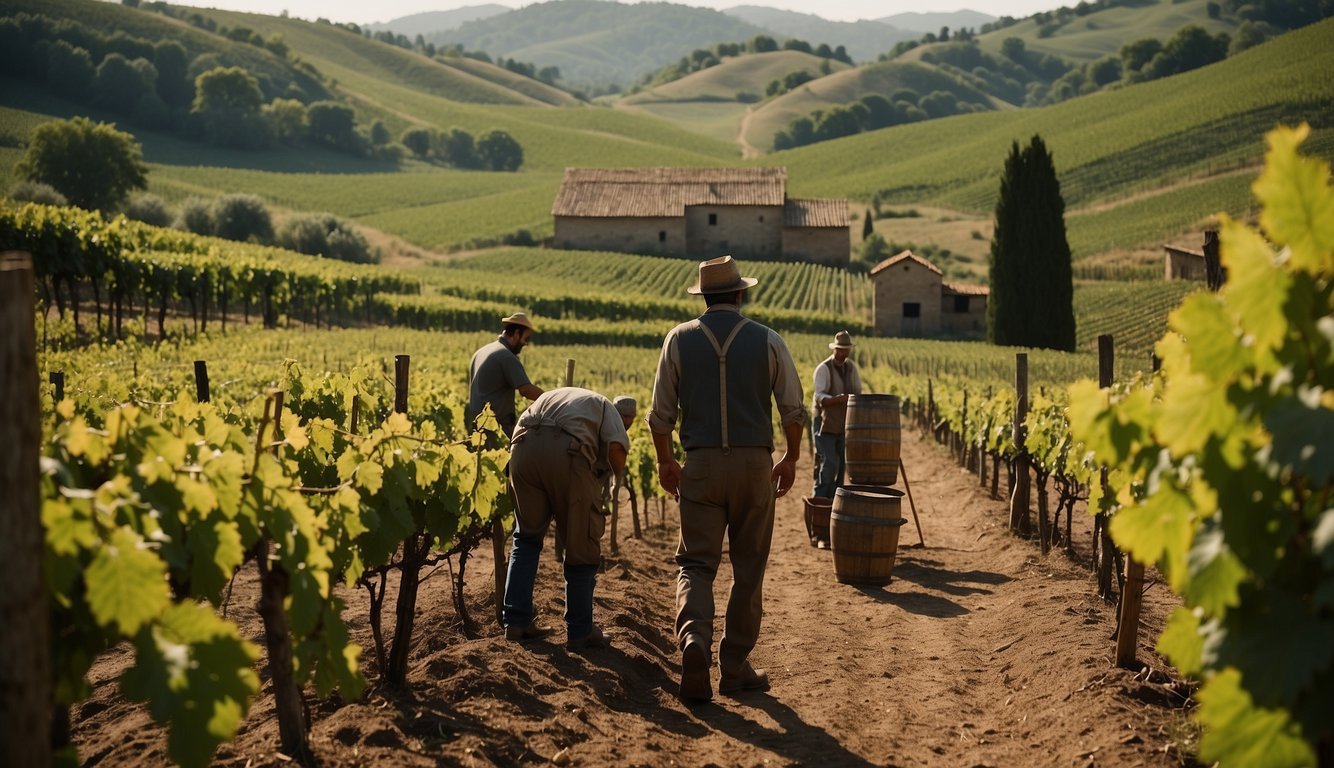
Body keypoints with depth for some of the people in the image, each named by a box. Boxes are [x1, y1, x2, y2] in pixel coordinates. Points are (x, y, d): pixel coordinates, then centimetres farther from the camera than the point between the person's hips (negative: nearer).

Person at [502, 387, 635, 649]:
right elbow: (617, 449, 4)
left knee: (527, 536, 22)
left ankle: (516, 622, 20)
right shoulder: (604, 406, 27)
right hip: (567, 453, -4)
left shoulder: (550, 397, 41)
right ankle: (579, 631, 18)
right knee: (582, 546, 11)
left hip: (523, 447, 4)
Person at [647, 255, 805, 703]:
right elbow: (793, 410, 2)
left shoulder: (680, 339, 2)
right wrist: (791, 458, 18)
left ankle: (694, 638, -23)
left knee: (696, 563, 3)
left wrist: (665, 461, 18)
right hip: (754, 464, 0)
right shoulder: (767, 341, 1)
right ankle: (735, 667, 13)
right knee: (748, 570, 9)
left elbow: (661, 413, 4)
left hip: (701, 465, 0)